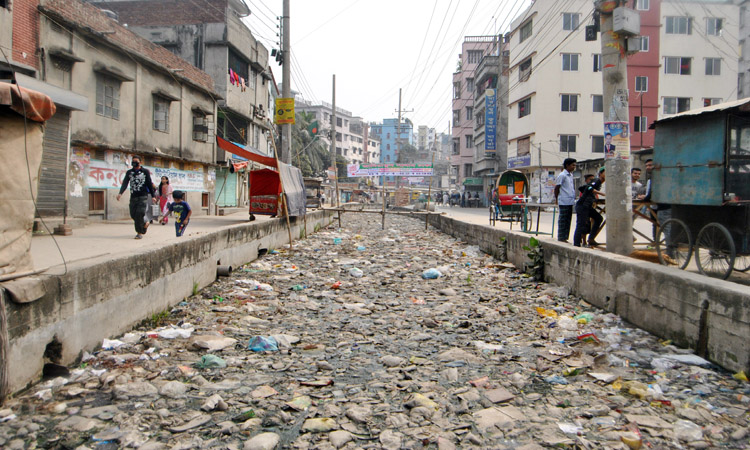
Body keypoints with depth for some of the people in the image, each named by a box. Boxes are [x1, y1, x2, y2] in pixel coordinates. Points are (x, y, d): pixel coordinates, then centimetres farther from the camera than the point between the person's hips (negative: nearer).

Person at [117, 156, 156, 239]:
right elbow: (125, 183, 2)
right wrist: (120, 193, -14)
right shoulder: (129, 172, 12)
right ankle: (145, 224, 31)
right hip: (133, 197, 4)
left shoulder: (145, 171, 4)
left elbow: (149, 184, 6)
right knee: (133, 215, 4)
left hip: (143, 196, -4)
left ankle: (140, 233, -7)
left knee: (140, 213, -16)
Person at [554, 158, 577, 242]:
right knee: (562, 220, -4)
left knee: (568, 220, 10)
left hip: (570, 201, 8)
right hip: (564, 202, -8)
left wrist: (573, 196, 17)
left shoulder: (571, 175, 16)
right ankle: (560, 238, 1)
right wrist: (556, 199, -5)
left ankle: (565, 238, 16)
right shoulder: (562, 175, -10)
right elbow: (556, 187, -9)